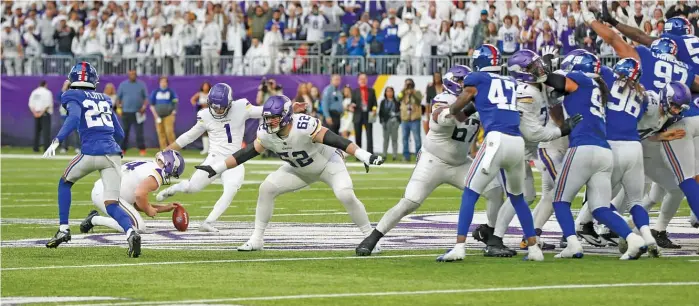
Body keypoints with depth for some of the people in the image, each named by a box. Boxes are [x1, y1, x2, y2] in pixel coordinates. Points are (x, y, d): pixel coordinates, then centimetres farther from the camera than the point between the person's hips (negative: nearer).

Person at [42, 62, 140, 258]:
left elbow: (74, 118, -16)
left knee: (65, 183, 26)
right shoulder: (104, 100, 23)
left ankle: (63, 229, 21)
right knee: (111, 204, 0)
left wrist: (56, 141, -21)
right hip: (113, 153, 4)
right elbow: (119, 134, 24)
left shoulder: (73, 97, 7)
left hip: (91, 152, -4)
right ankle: (131, 232, -29)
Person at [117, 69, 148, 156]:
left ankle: (142, 149, -4)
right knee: (125, 132, 1)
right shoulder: (123, 85, 9)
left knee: (139, 132, -5)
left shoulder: (141, 85, 8)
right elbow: (118, 98, 11)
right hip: (126, 112, 1)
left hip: (138, 113, -1)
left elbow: (146, 97, 9)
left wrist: (144, 106, -7)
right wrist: (118, 108, -1)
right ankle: (122, 149, 6)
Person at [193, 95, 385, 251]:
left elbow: (334, 140, -39)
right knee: (267, 188, -9)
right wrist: (217, 168, -8)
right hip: (300, 170, 5)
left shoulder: (304, 127, -38)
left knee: (346, 195, -27)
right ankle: (257, 239, 0)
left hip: (328, 163, -5)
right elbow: (247, 153, -7)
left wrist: (364, 156, -46)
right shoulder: (266, 133, -19)